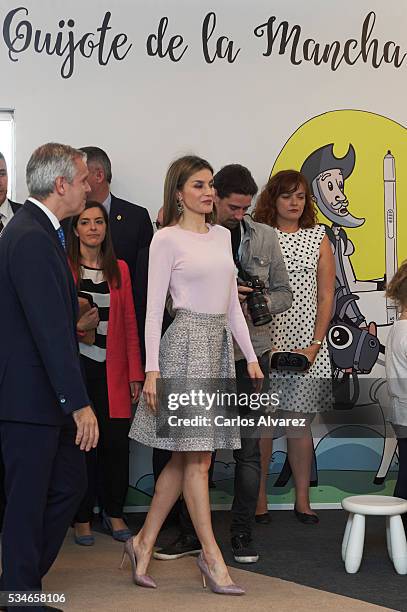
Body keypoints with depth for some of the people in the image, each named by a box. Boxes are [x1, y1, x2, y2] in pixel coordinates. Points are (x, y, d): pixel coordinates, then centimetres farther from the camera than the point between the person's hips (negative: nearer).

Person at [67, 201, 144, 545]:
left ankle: (114, 513, 15)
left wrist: (136, 373, 6)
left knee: (116, 441, -1)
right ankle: (82, 518, 11)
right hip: (77, 365, -3)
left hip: (113, 369, 3)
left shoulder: (120, 269, 11)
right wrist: (76, 326, -17)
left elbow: (130, 323, 11)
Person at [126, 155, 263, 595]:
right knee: (196, 455, -4)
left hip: (219, 344, 7)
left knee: (187, 455, 7)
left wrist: (250, 356, 14)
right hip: (186, 341, -7)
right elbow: (154, 307, -8)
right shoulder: (167, 239, -4)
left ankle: (144, 542, 17)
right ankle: (212, 557, 3)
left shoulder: (221, 236, 15)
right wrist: (152, 369, -14)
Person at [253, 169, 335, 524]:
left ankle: (302, 499, 10)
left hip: (306, 343, 1)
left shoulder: (319, 238, 9)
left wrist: (315, 345, -4)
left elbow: (326, 296, 6)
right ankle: (260, 498, 10)